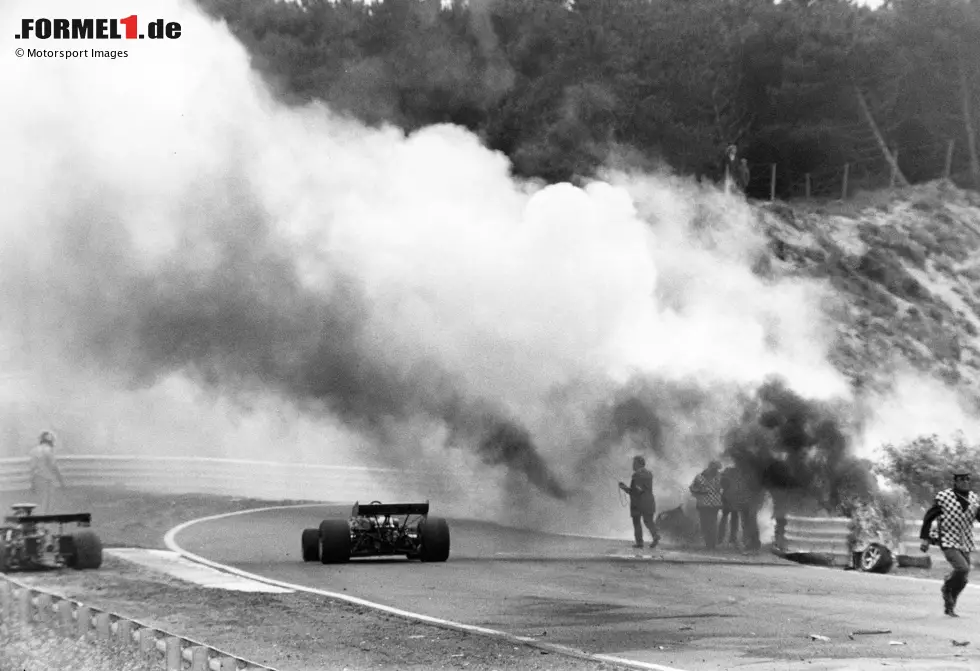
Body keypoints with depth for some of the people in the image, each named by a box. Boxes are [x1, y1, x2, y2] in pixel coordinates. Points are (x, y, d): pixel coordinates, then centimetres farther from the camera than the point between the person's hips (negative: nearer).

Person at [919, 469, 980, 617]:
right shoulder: (943, 497, -11)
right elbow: (929, 517, -2)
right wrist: (925, 538, -2)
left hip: (965, 544, 5)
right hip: (948, 542, -5)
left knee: (963, 579, 8)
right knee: (962, 569, -25)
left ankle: (949, 606, 28)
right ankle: (947, 588, 5)